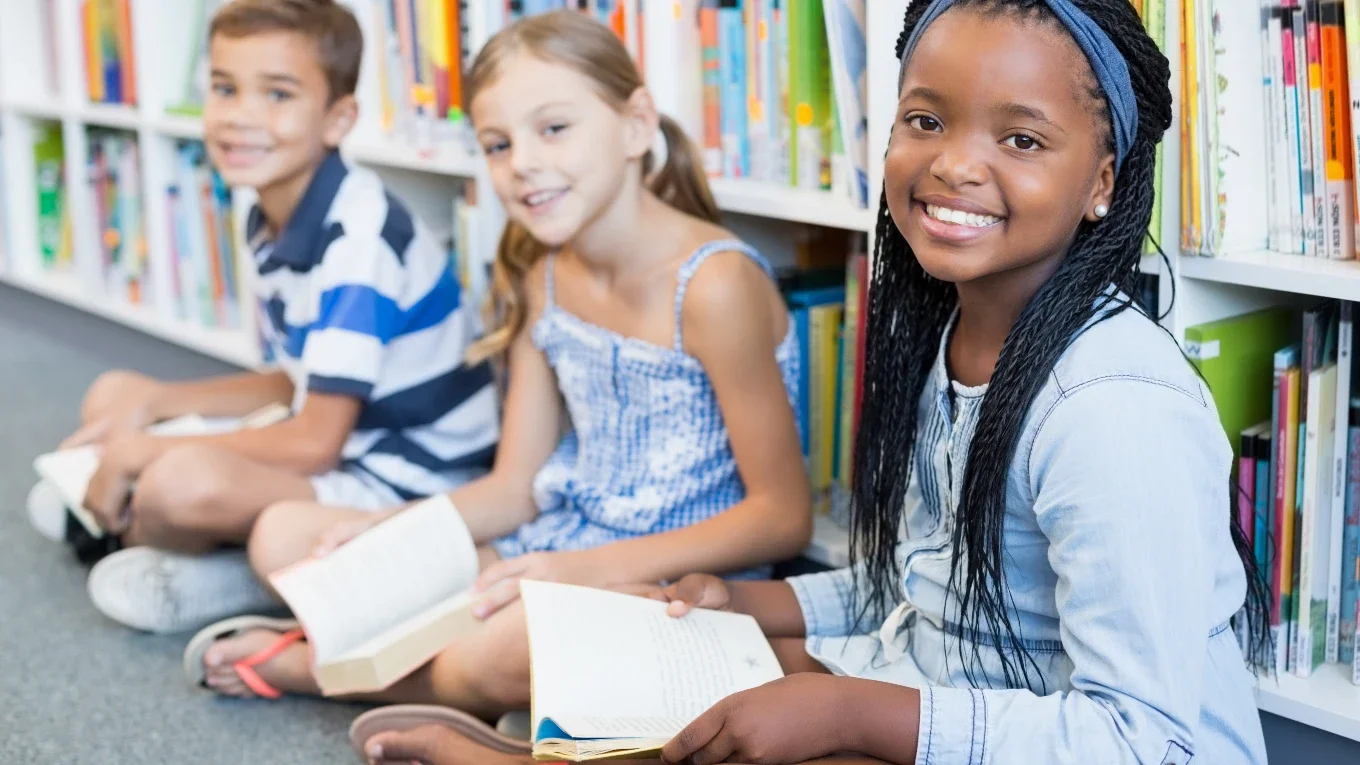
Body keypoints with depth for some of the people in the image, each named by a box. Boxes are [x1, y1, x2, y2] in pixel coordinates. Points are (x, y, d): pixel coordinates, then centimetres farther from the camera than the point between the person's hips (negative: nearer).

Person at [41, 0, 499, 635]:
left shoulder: (357, 240, -24)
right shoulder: (273, 223, 2)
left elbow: (315, 443, -24)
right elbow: (302, 384, 12)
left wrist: (145, 453, -16)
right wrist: (152, 402, 3)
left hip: (413, 483, -9)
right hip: (340, 445, 9)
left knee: (184, 483, -32)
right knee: (113, 397, 13)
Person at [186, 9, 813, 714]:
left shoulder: (713, 282, -19)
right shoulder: (543, 278, 5)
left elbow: (783, 518, -17)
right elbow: (516, 488, 8)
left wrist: (598, 567, -25)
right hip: (559, 551, 7)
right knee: (284, 535, 5)